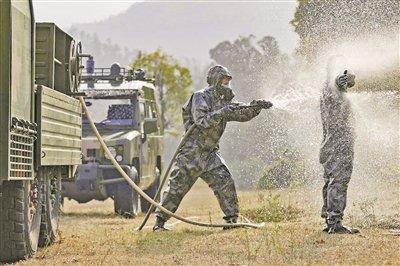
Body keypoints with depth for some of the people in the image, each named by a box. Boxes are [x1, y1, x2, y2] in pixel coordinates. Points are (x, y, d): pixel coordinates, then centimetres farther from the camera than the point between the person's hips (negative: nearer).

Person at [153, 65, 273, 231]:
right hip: (191, 153, -7)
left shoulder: (223, 102, 12)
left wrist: (255, 107, -4)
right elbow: (201, 120, -25)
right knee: (176, 188, -2)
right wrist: (222, 113, -31)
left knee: (225, 183, -6)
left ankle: (231, 219, 1)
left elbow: (242, 114, 14)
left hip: (210, 154, 7)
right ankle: (159, 222, 4)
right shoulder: (201, 97, -11)